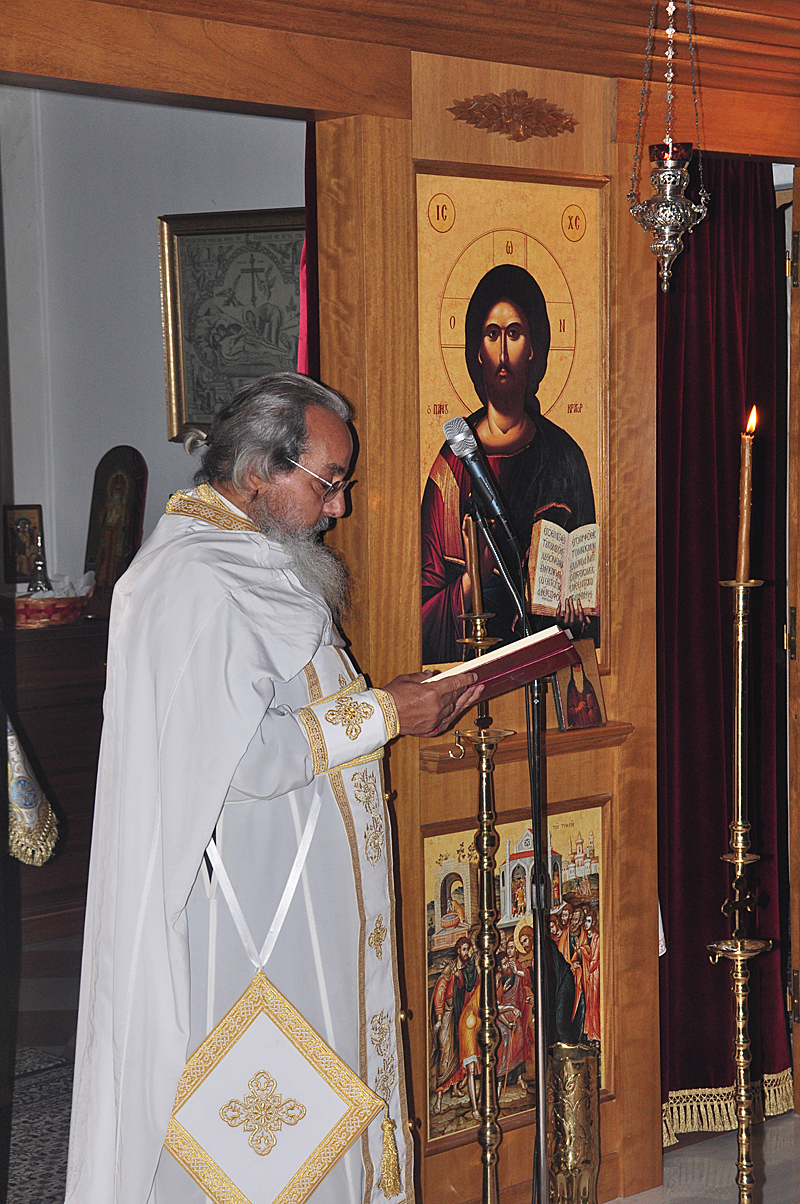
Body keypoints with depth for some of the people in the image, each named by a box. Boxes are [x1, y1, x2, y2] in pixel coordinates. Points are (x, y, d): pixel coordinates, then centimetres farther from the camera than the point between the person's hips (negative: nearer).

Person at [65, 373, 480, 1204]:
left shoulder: (244, 559, 12)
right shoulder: (198, 583, -23)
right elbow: (240, 757, -27)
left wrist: (393, 696, 8)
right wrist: (383, 714, -19)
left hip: (289, 879, 10)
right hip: (244, 905, -10)